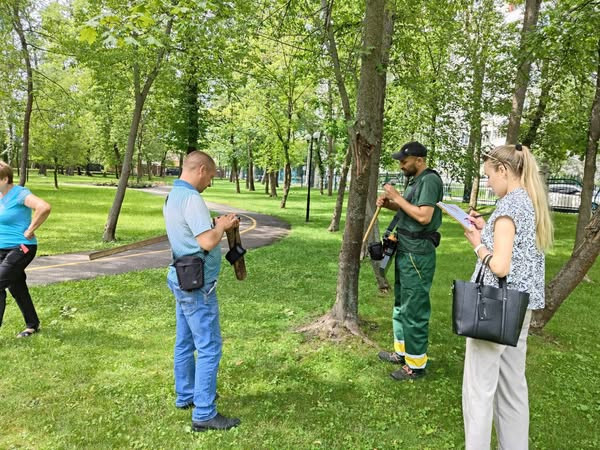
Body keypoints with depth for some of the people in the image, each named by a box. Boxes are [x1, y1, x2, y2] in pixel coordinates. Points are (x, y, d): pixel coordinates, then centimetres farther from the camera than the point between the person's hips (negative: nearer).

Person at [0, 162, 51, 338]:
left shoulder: (19, 194, -17)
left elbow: (44, 208, -33)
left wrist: (30, 230, -24)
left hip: (20, 249, -9)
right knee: (17, 288, 16)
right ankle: (32, 325, 31)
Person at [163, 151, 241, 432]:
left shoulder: (173, 195, 11)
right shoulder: (191, 198, -21)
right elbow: (207, 243, -28)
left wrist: (215, 226, 9)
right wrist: (222, 226, -10)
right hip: (197, 284, -10)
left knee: (185, 342, 19)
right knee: (209, 348, -3)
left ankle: (186, 395, 33)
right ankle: (204, 414, 5)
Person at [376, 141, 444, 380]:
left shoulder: (430, 180, -16)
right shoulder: (415, 180, 14)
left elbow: (424, 216, -25)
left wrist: (398, 197, -18)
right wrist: (389, 203, 4)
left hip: (418, 254, -10)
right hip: (406, 251, 10)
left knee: (414, 309, -2)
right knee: (401, 304, 19)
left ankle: (416, 364, 9)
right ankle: (402, 351, 33)